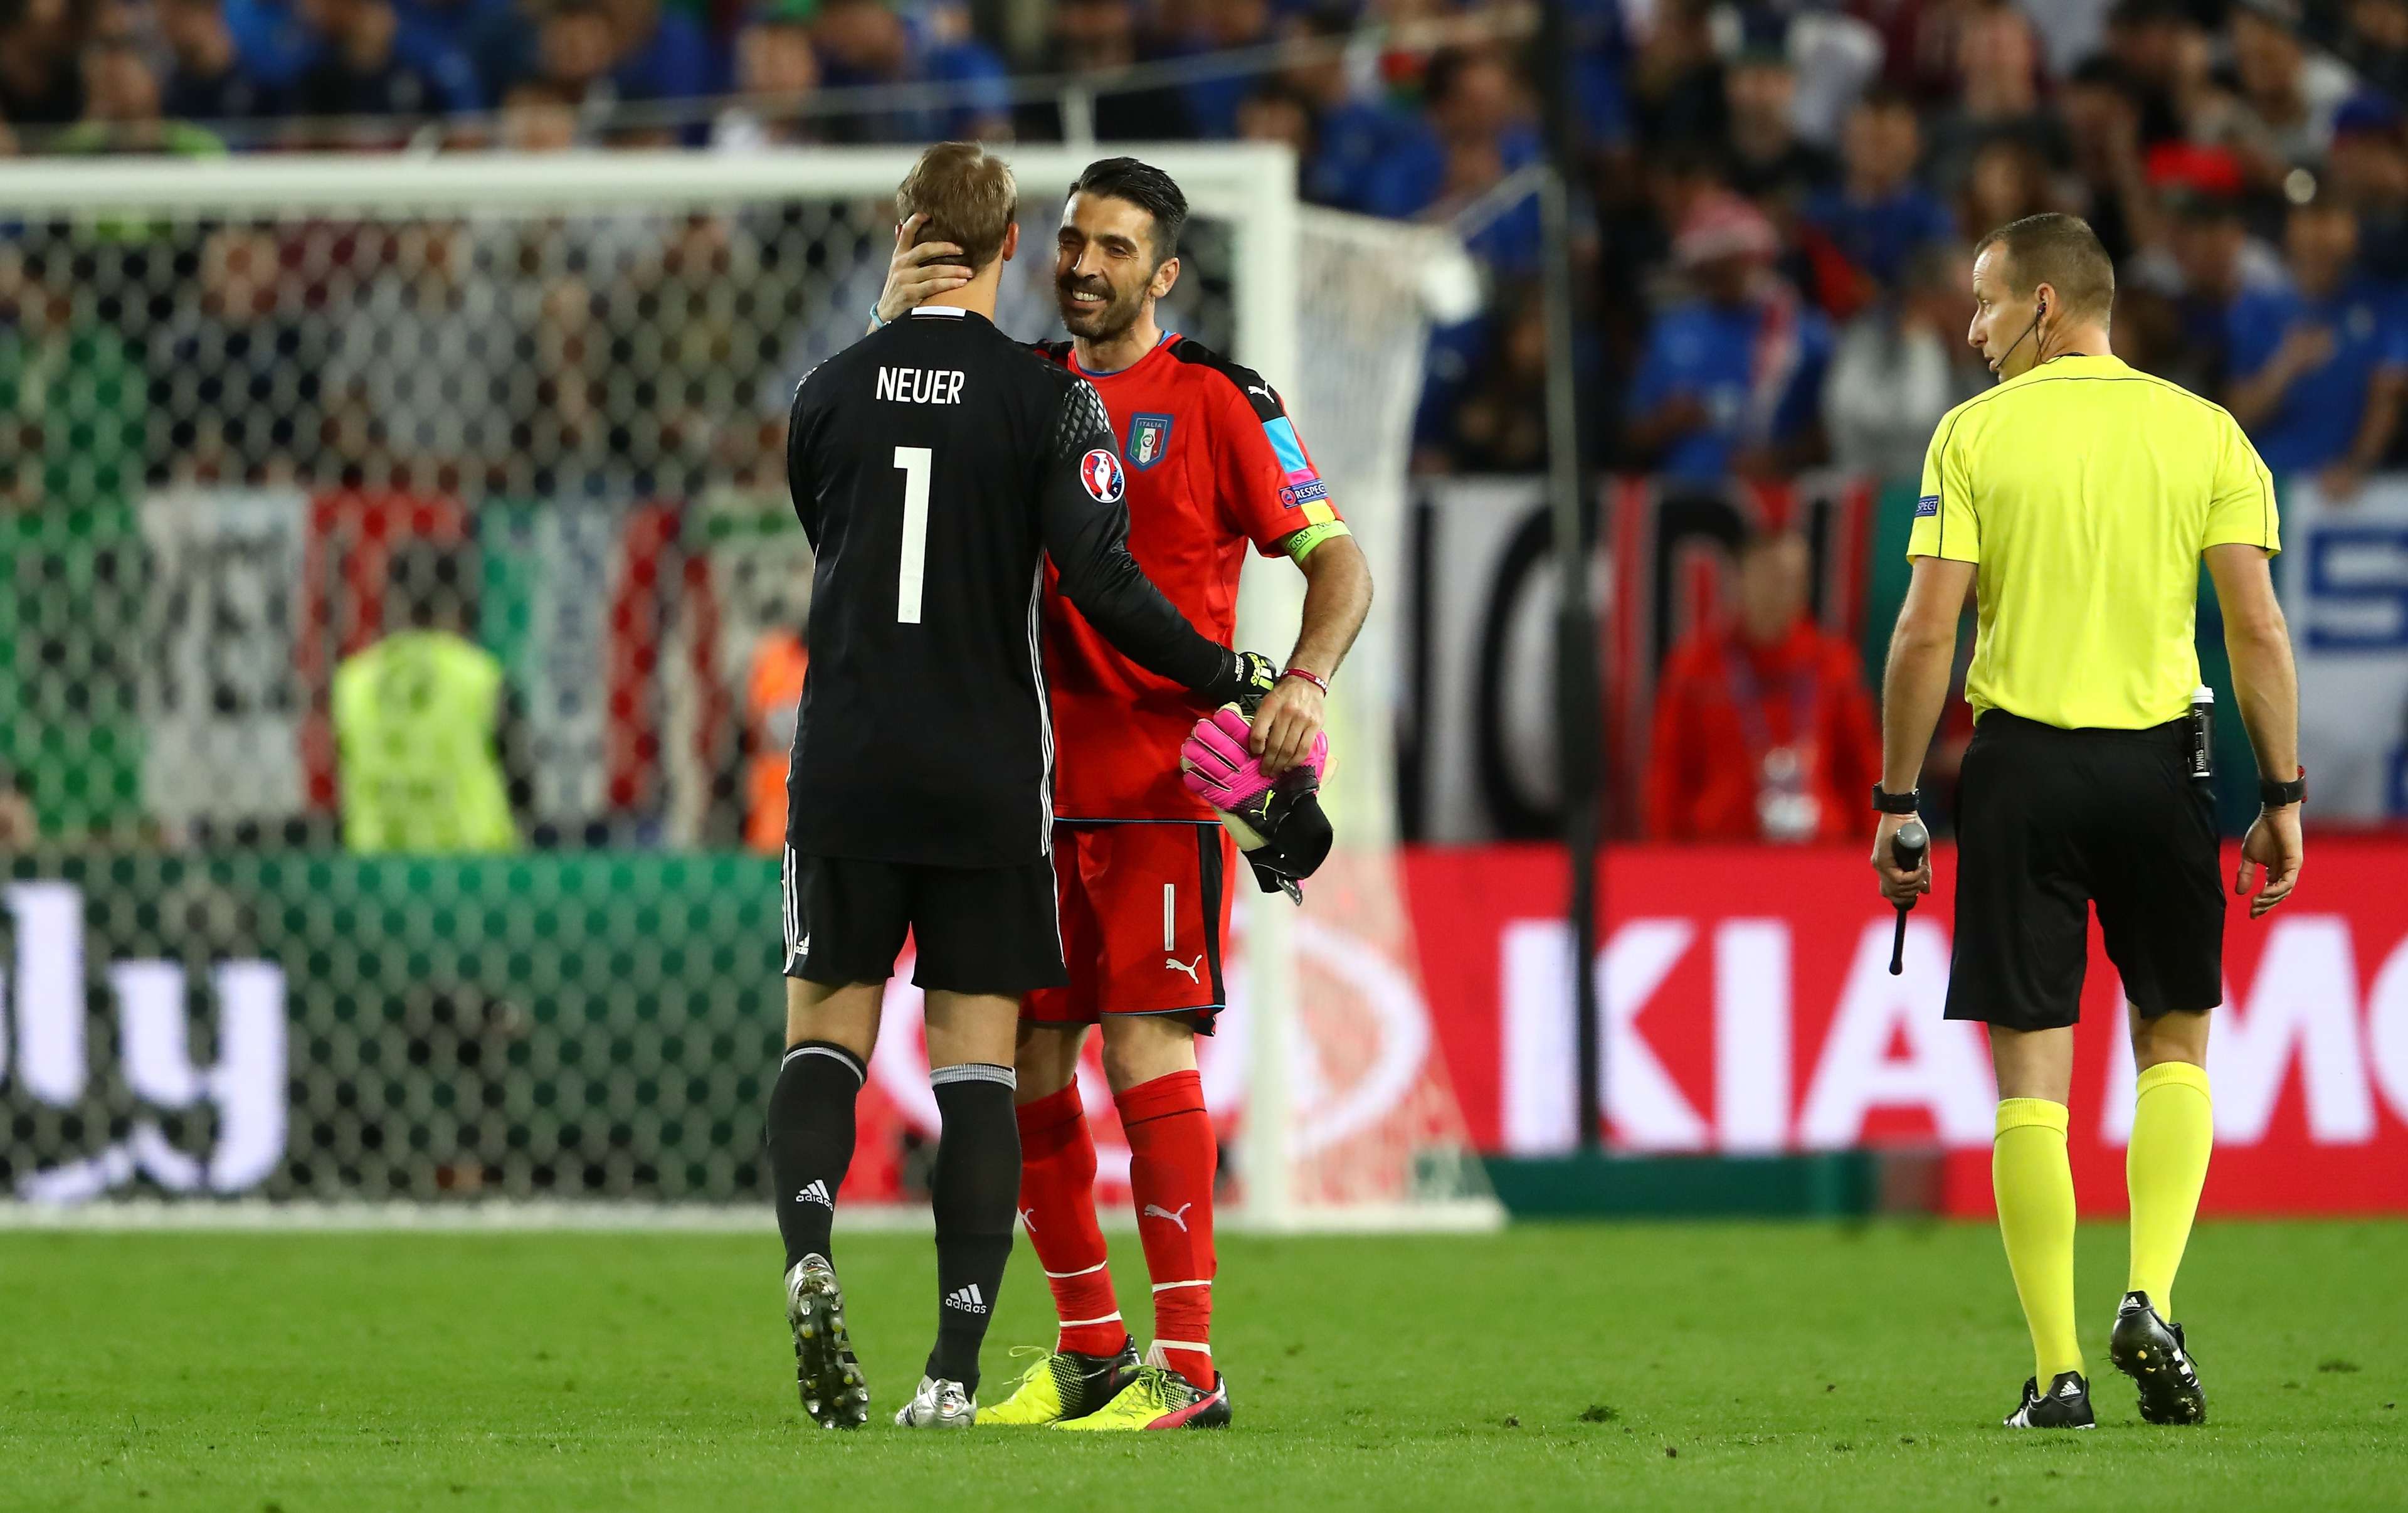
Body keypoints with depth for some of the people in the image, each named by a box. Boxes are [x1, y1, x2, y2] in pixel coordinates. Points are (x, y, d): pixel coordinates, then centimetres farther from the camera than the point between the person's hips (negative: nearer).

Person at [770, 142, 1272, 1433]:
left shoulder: (830, 393, 4)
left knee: (824, 1035, 9)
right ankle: (956, 1363, -6)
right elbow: (1102, 584, -12)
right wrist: (1228, 678, 1)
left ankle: (807, 1254, -20)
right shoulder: (1049, 402, -5)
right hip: (989, 781, -1)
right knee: (978, 1067, 3)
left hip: (845, 768, 1)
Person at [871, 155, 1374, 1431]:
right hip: (1033, 783, 6)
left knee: (1147, 1048, -13)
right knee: (1027, 1062, 6)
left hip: (1163, 785, -6)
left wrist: (1304, 682, -22)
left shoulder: (1218, 402, -2)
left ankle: (1187, 1366, -13)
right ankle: (1089, 1350, 18)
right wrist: (893, 328, -7)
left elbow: (1337, 560, -3)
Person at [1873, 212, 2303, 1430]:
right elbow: (2257, 627, -1)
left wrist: (1897, 803, 0)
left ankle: (2058, 1373, 0)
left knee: (2033, 1068, 2)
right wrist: (2281, 798, 5)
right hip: (2158, 759, 2)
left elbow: (1925, 631, -6)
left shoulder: (1974, 435, -1)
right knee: (2175, 1040, 17)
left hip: (2021, 763, -1)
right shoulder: (2205, 434, 4)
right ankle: (2151, 1298, -3)